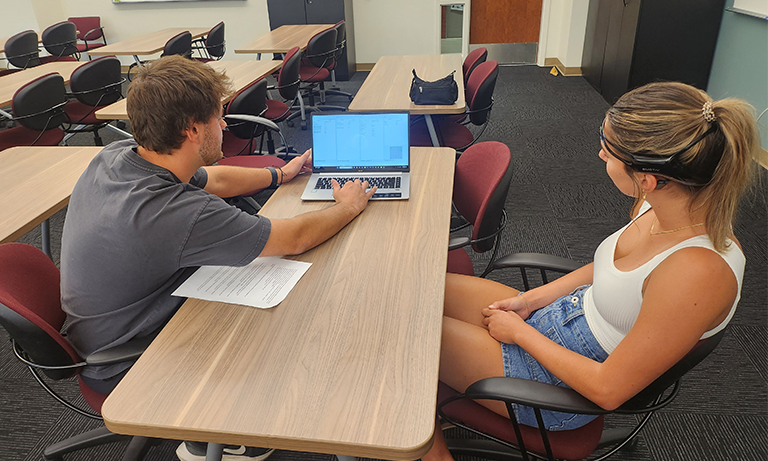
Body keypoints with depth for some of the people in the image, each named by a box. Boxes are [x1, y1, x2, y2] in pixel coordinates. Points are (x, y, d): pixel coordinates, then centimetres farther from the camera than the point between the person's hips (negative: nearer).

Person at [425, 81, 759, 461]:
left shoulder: (700, 272, -33)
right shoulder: (662, 204, -10)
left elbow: (608, 390, -25)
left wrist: (520, 332, -14)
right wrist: (531, 300, 2)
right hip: (556, 314, 8)